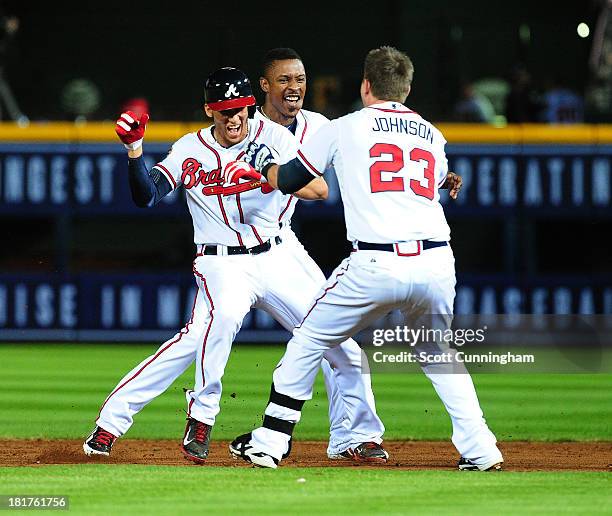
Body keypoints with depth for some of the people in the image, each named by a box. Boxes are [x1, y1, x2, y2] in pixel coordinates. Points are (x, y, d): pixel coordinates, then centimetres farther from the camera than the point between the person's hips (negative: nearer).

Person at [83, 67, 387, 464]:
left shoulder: (273, 137, -2)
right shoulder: (190, 150, 1)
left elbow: (320, 189, -13)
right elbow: (146, 197, -6)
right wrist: (135, 149, -20)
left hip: (276, 258, 3)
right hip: (222, 263, -3)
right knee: (224, 315, -37)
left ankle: (356, 435, 23)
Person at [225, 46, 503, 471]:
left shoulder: (346, 128, 10)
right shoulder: (433, 137, 19)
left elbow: (288, 180, 18)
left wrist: (255, 172, 40)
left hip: (375, 266, -3)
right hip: (437, 263, 3)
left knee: (309, 341, 15)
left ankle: (271, 442, 15)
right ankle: (479, 449, 11)